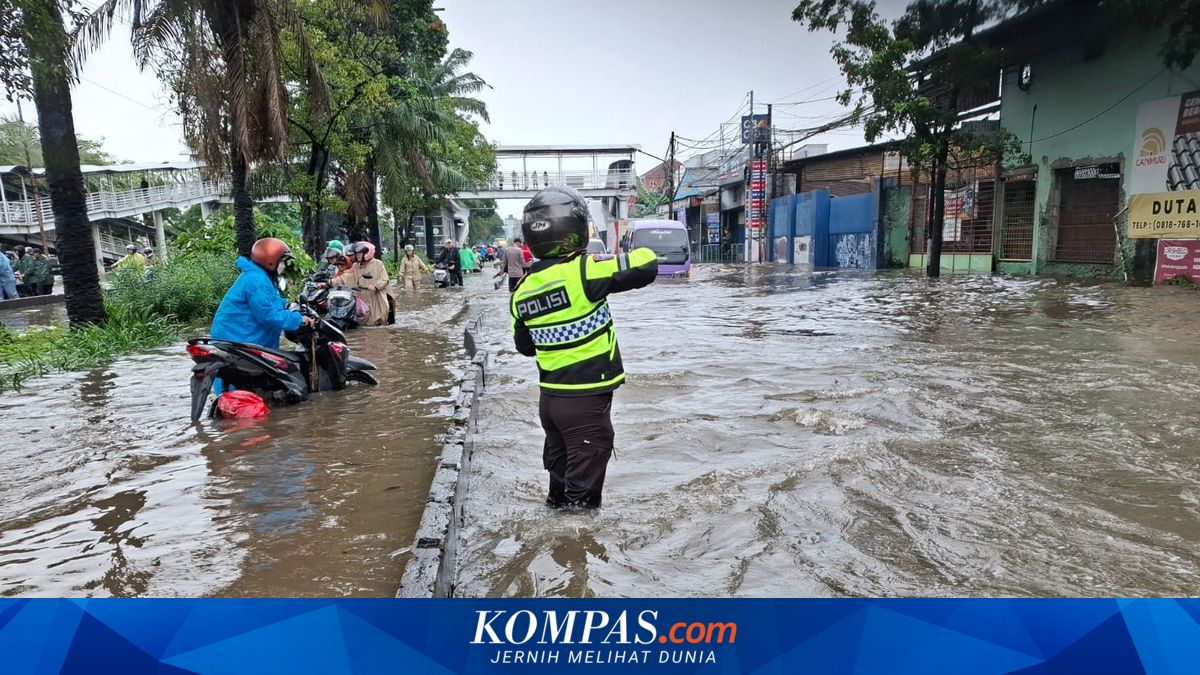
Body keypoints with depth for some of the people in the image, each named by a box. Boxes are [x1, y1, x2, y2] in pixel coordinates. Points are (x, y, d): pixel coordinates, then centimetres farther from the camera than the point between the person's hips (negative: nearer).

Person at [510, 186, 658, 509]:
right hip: (587, 400, -7)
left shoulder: (522, 290, 1)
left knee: (560, 468, 25)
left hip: (550, 397, 7)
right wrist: (642, 253, 1)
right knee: (583, 484, 6)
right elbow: (646, 267, -20)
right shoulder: (581, 270, -20)